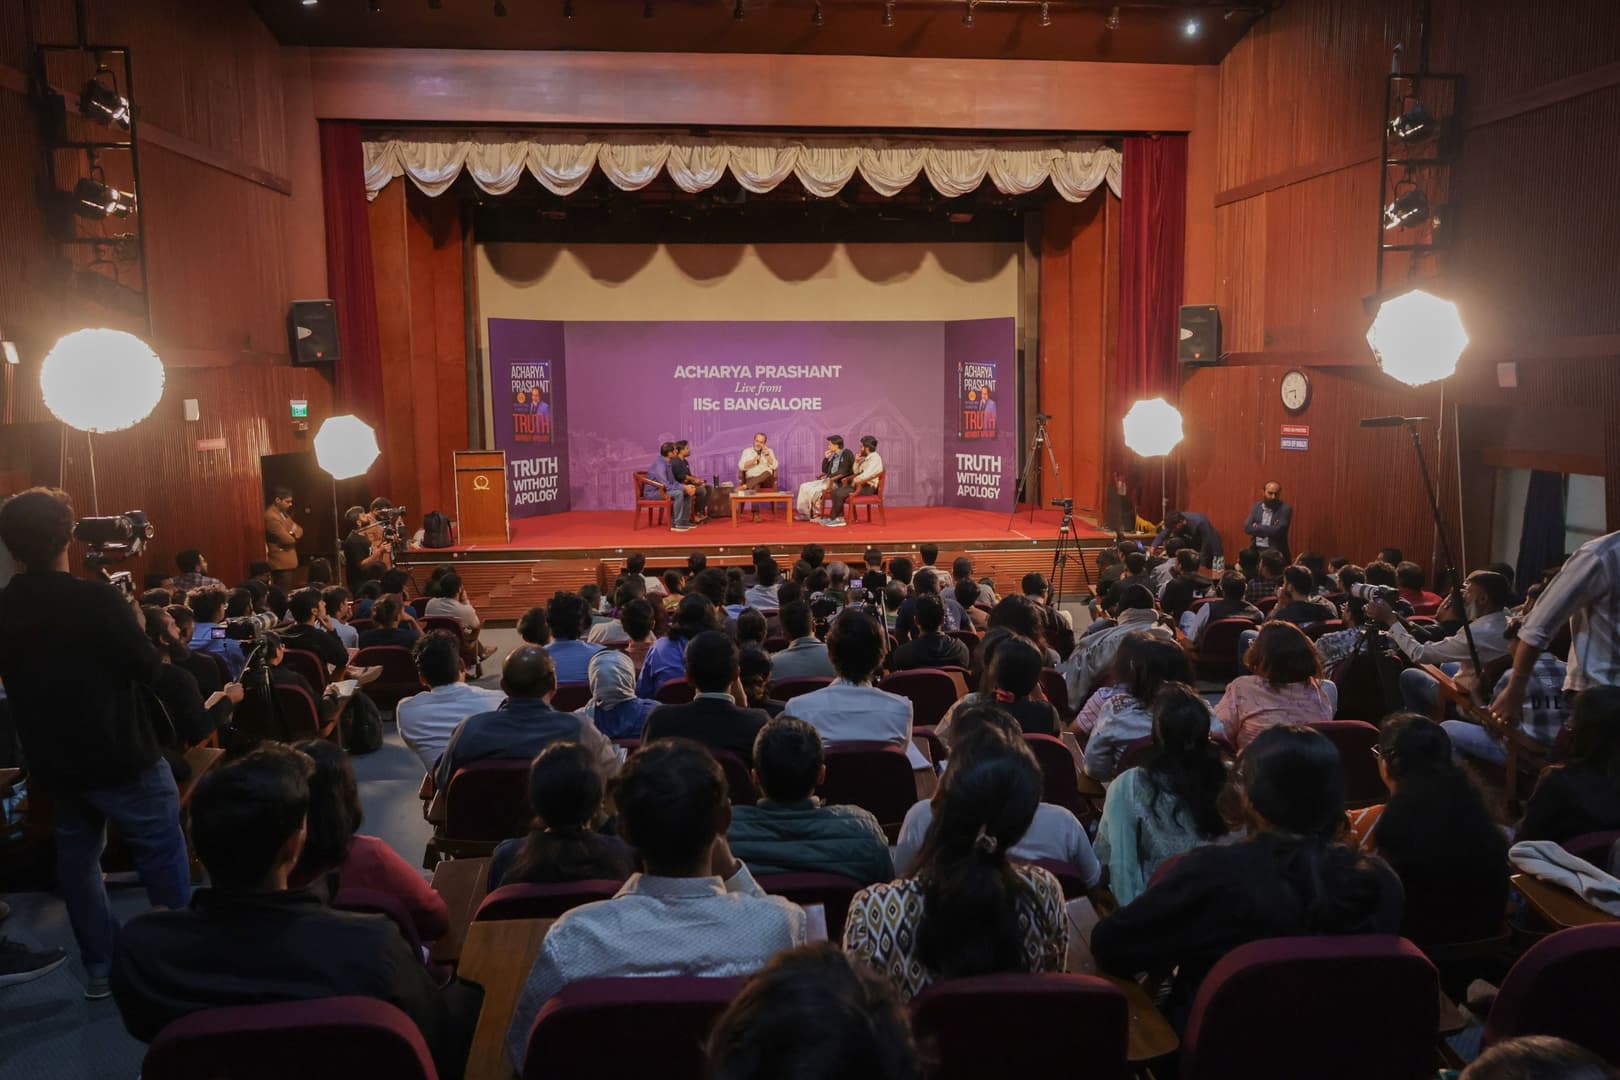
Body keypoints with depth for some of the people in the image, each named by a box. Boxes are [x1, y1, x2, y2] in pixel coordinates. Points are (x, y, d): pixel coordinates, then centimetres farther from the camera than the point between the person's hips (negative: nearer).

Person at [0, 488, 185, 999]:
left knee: (77, 859, 16)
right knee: (163, 855, 8)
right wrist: (136, 626, 4)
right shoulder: (97, 599, -20)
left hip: (53, 761, 6)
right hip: (122, 756, -5)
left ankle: (100, 968, 24)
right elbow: (148, 668, -13)